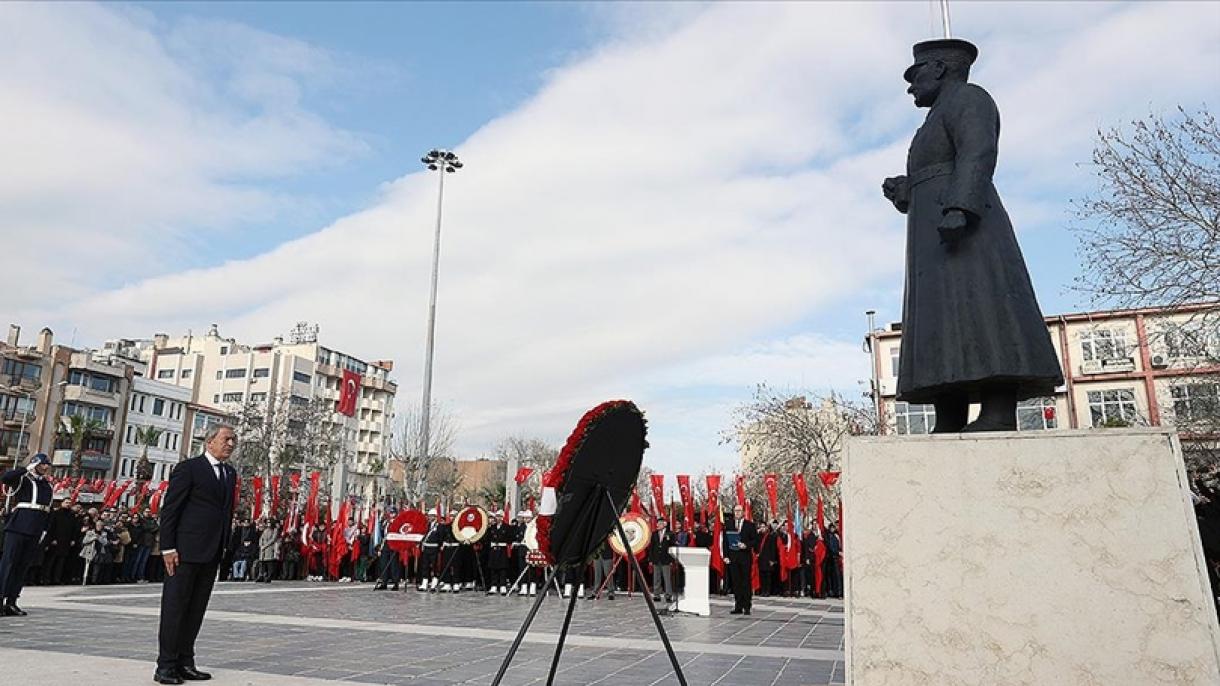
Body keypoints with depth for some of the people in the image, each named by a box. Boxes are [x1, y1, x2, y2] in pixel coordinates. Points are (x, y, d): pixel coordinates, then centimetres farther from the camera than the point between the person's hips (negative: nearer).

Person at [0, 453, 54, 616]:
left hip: (35, 531, 5)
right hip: (18, 527, -5)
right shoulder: (23, 479, 3)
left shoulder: (48, 486, 18)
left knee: (23, 565, 5)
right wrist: (27, 468, -15)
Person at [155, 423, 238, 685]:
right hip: (185, 551, -7)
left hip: (212, 554, 7)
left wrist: (224, 546, 11)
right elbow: (169, 509, -9)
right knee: (174, 607, 0)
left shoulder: (230, 474, 15)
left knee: (196, 610, 11)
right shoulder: (188, 468, -6)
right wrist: (168, 548, -13)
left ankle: (184, 663, 18)